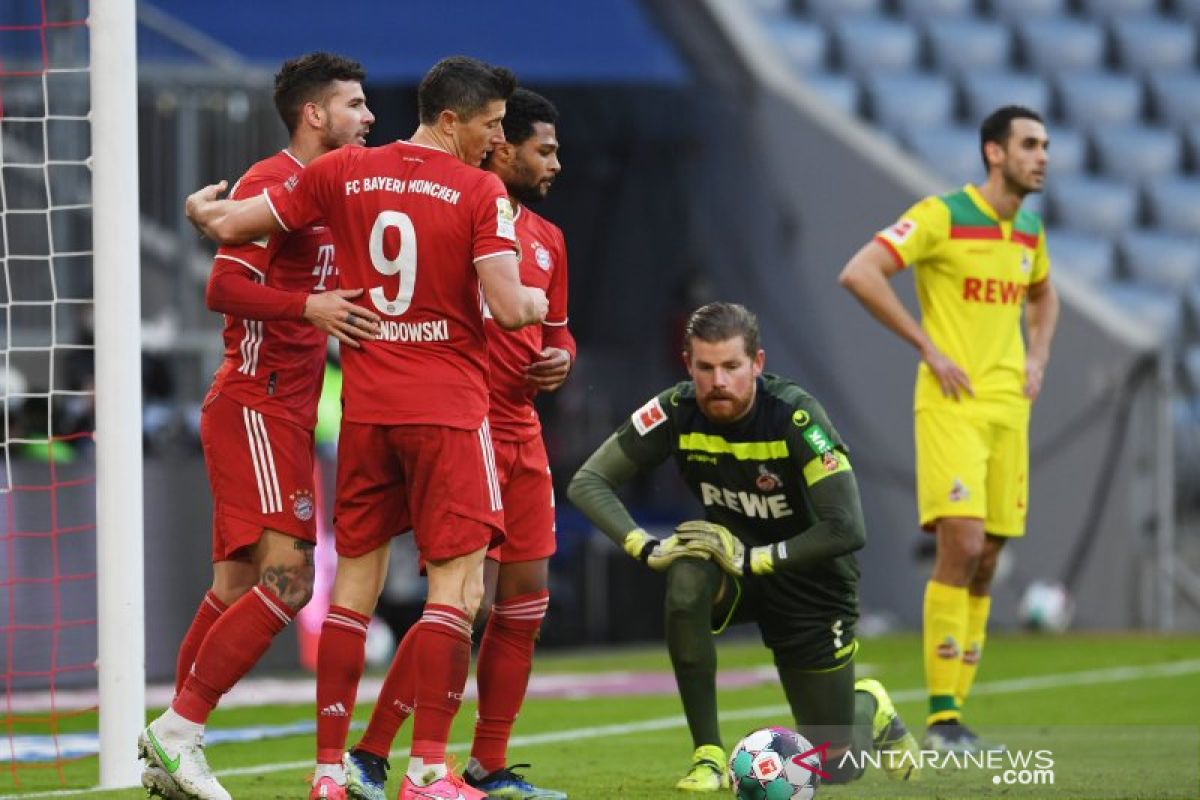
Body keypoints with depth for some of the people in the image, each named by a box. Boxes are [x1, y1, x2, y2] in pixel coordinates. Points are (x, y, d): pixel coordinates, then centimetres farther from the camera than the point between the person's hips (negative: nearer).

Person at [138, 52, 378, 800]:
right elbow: (224, 288, -19)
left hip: (285, 414, 10)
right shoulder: (273, 183, -10)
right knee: (287, 578, -17)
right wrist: (308, 305, -31)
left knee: (238, 587, 9)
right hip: (255, 407, -10)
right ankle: (179, 730, -13)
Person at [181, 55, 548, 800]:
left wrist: (201, 206, 30)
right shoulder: (481, 192, -9)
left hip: (367, 405, 5)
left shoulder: (342, 172, 3)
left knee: (355, 581, 11)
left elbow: (230, 225, 7)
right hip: (448, 409, -5)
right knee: (458, 584, -3)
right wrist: (535, 304, 8)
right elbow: (507, 307, -15)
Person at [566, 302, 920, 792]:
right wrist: (647, 548, -28)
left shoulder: (794, 415, -27)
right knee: (687, 578, -37)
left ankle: (870, 708, 39)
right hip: (733, 557, 3)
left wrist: (753, 559, -32)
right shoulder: (676, 412, -18)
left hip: (809, 580, -3)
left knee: (836, 768, 0)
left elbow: (847, 530, -31)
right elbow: (587, 482, -14)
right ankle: (709, 758, -26)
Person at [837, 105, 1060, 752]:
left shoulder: (1029, 229, 13)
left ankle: (954, 715, 11)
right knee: (961, 544, -18)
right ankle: (942, 717, -14)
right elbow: (859, 274, -17)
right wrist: (928, 346, -15)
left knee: (984, 564, 6)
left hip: (1008, 408, 7)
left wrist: (1037, 357, 14)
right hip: (951, 406, -7)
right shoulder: (943, 215, -9)